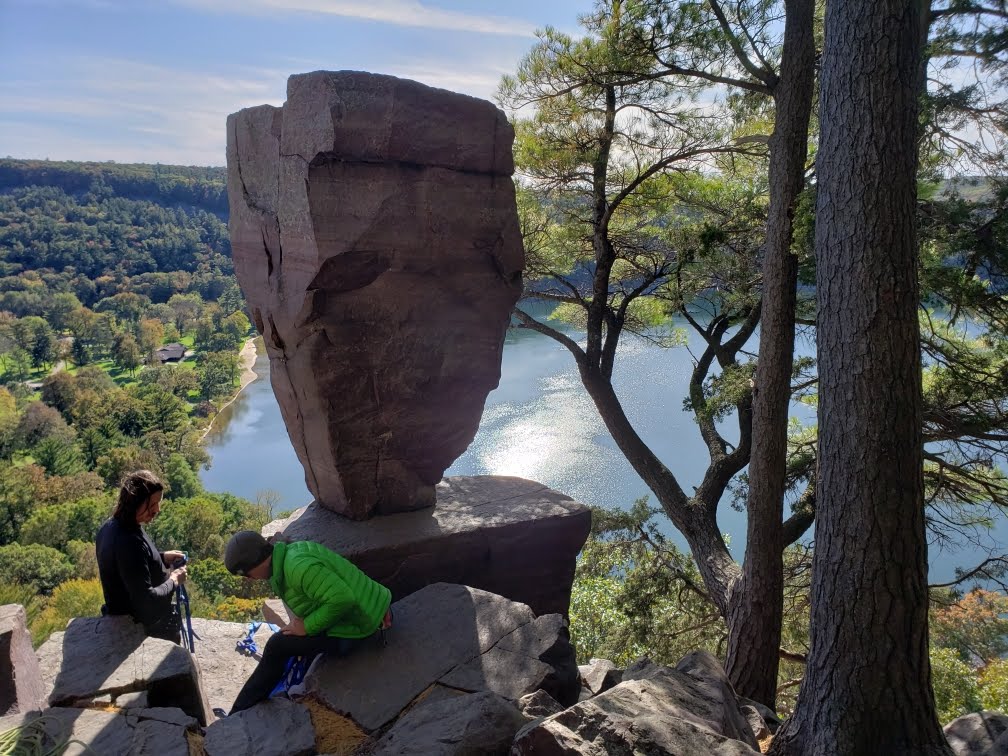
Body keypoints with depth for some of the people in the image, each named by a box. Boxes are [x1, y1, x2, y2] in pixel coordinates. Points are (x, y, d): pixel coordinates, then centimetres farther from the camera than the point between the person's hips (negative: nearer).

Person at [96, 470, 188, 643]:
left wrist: (162, 557, 3)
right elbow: (146, 599, -32)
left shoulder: (110, 526, -5)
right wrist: (173, 581, -17)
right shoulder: (130, 542, -34)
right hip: (147, 627, -9)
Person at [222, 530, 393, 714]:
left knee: (276, 647, 0)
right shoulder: (293, 551, 3)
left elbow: (341, 599, -31)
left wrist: (307, 626, -17)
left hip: (357, 627, -9)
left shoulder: (298, 567, -27)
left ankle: (238, 715, 15)